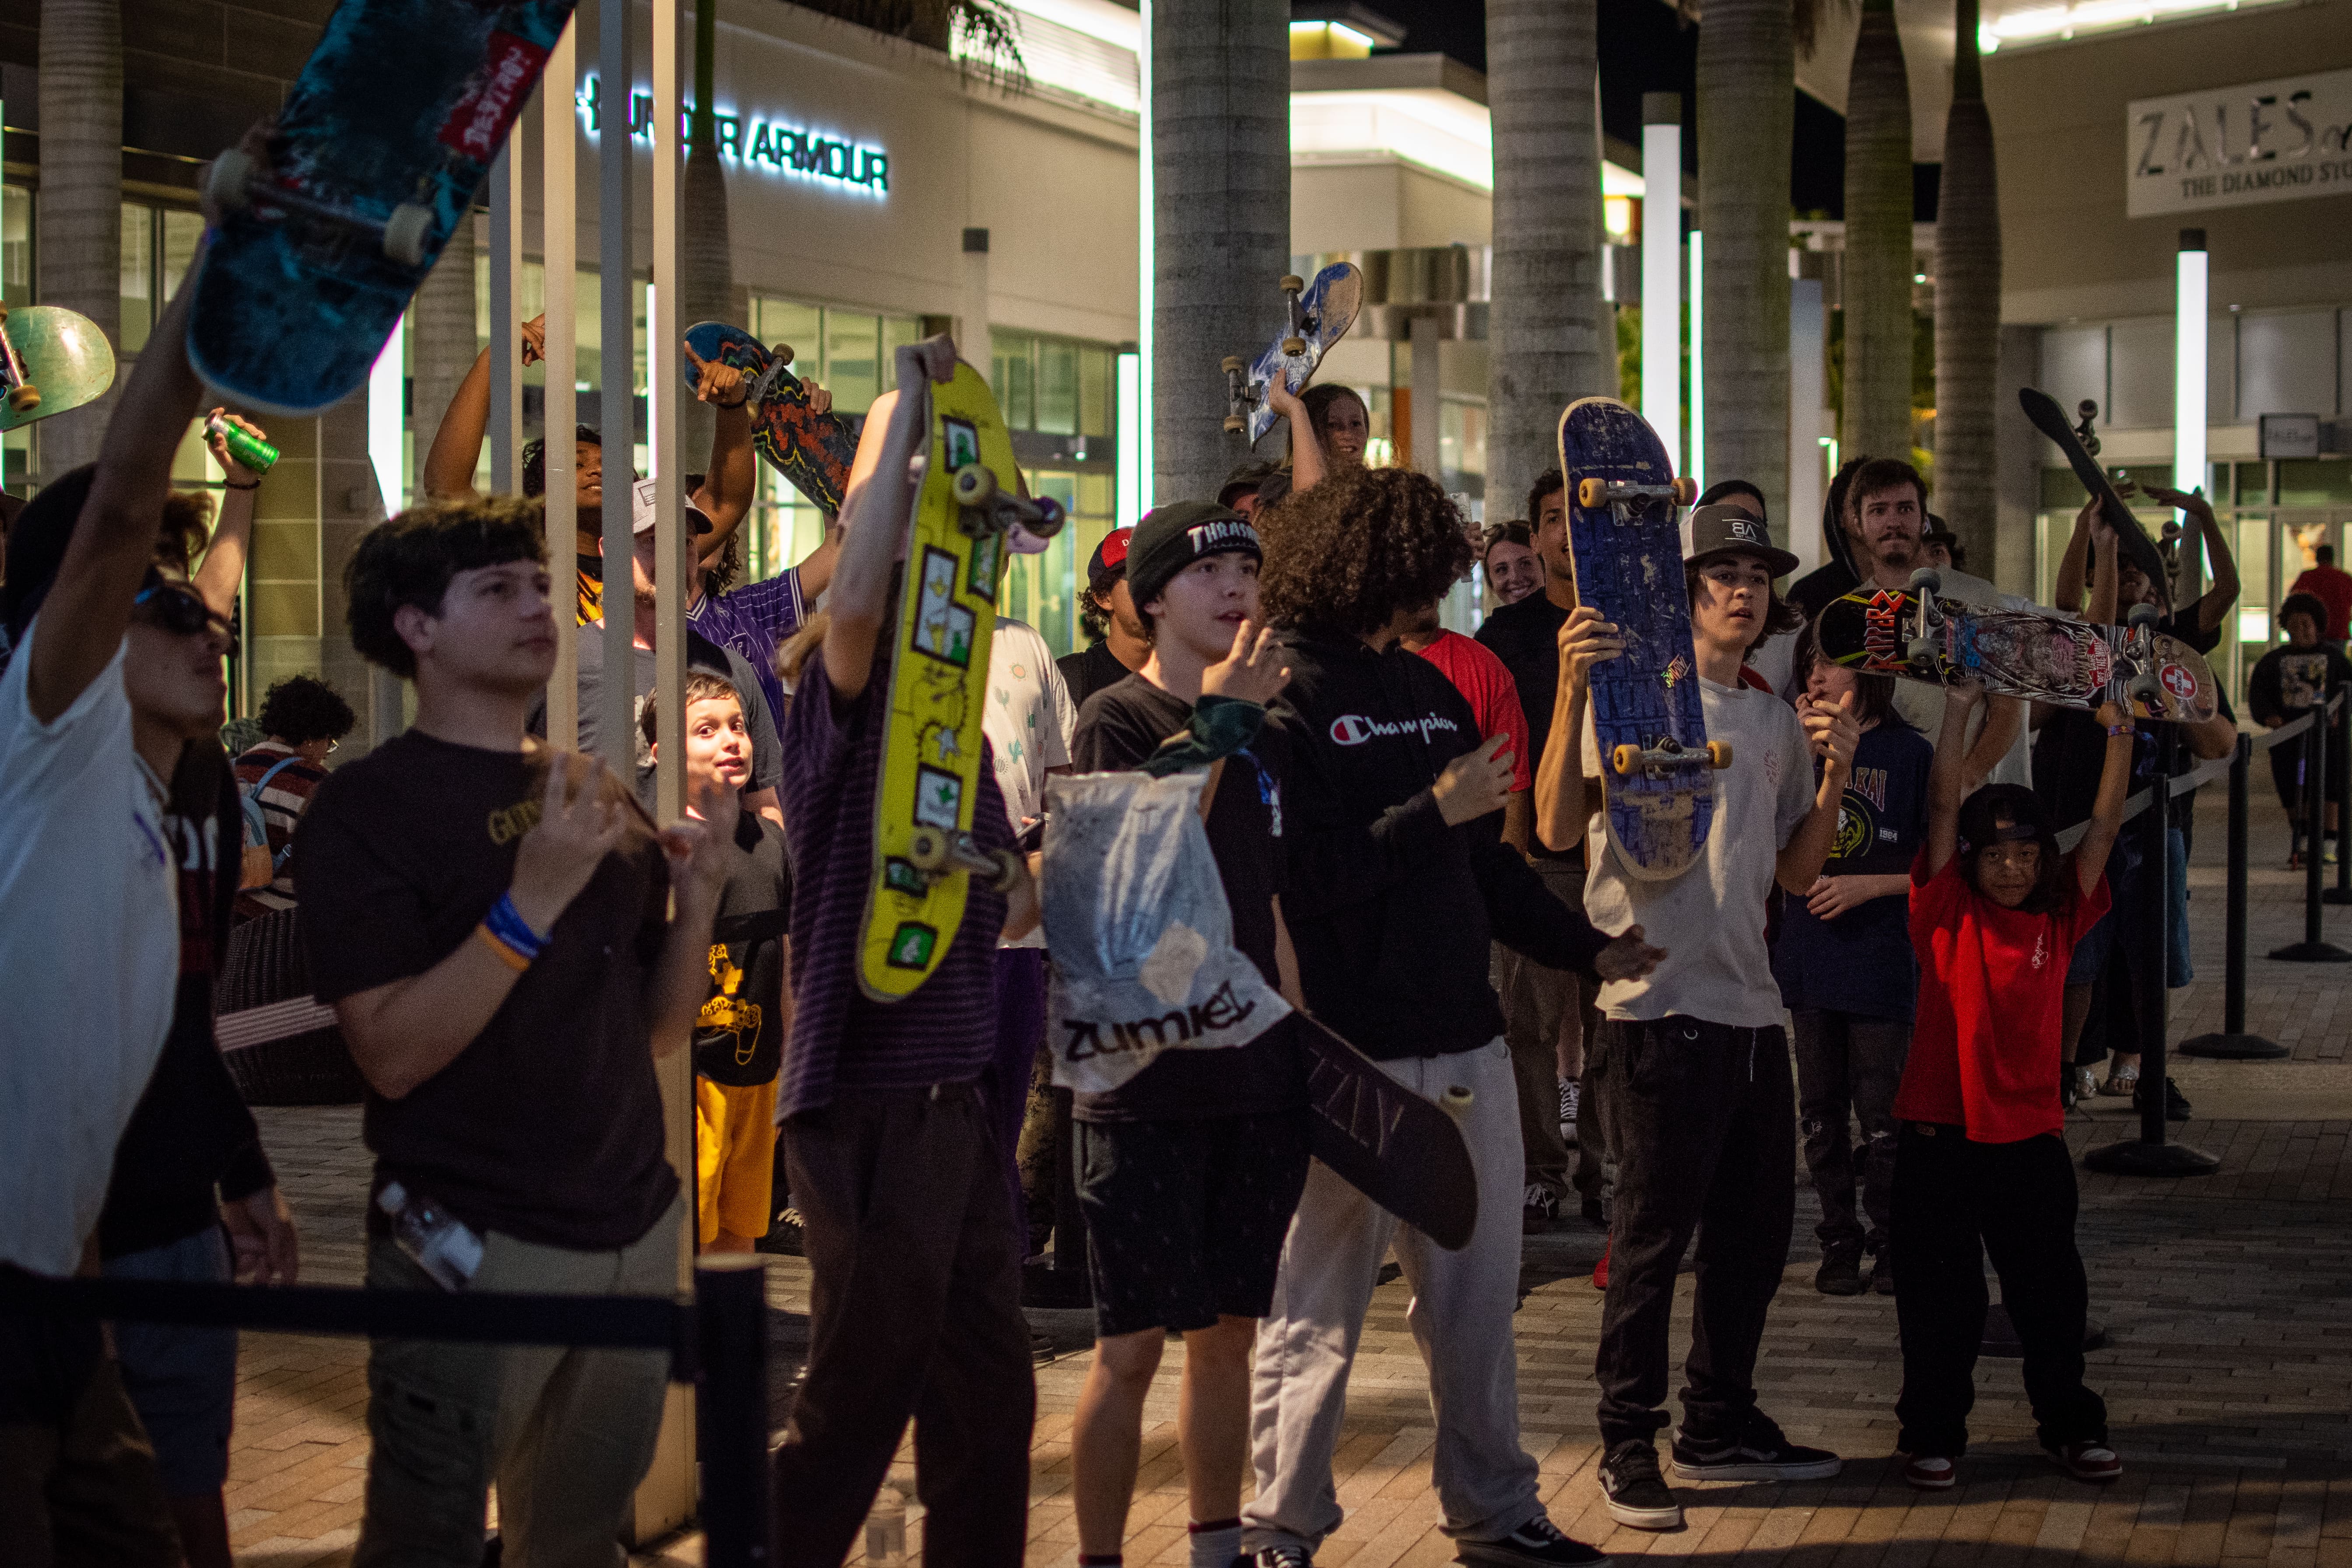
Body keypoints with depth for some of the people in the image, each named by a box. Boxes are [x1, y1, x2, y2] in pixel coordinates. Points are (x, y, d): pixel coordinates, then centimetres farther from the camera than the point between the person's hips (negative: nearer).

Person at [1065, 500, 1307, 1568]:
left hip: (1257, 1082, 6)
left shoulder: (1271, 735, 12)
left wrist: (1302, 1036, 17)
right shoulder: (1117, 719, -7)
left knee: (1228, 1334, 12)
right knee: (1132, 1348, -4)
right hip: (1146, 1082, -6)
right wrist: (1216, 716, -22)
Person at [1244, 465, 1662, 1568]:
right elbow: (1294, 876, -17)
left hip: (1463, 1039, 7)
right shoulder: (1288, 695, -8)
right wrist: (1433, 813, -15)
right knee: (1317, 1310, 0)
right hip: (1345, 1051, -7)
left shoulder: (1428, 687, 16)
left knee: (1477, 1296, 13)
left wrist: (1585, 947, 16)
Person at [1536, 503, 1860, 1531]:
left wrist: (1836, 772, 2)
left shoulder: (1778, 722, 17)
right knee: (1655, 1232, -4)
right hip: (1662, 1005, -7)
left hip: (1751, 1007, 7)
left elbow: (1797, 875, 17)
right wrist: (1572, 692, -26)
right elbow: (1558, 828, -16)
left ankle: (1720, 1425, 26)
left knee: (1756, 1227, 13)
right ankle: (1628, 1445, 5)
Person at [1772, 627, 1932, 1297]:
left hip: (1881, 964, -3)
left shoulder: (1911, 753, -3)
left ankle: (1890, 1241, 12)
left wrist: (1868, 886, -13)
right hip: (1809, 958, 3)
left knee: (1881, 1111, -1)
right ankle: (1838, 1238, 18)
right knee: (1821, 1110, 8)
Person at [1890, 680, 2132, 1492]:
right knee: (1939, 1297, 5)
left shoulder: (2059, 918, 5)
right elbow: (1943, 808, -11)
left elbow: (2106, 824, 1)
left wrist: (2119, 733, -8)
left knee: (2051, 1292, 10)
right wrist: (1958, 710, -17)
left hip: (2031, 1134, 3)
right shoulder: (1948, 915, -3)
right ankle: (1932, 1433, 17)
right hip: (1942, 1135, -2)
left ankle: (2070, 1425, 25)